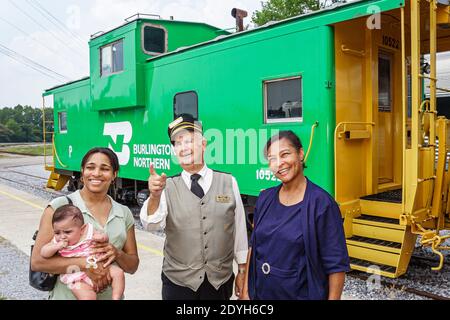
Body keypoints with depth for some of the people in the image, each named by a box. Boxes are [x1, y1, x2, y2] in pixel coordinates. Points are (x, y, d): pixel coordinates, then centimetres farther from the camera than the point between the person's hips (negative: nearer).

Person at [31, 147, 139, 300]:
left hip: (112, 296, 3)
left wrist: (117, 254, -17)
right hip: (68, 295, -3)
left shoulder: (124, 213, -2)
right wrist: (84, 264, -25)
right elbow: (37, 261, -14)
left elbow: (133, 266, 3)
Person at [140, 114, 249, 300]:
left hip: (220, 281, 1)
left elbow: (239, 228, 1)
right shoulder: (168, 187, -5)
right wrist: (155, 196, -37)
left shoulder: (228, 182, -5)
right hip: (178, 282, 0)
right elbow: (152, 224, -18)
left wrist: (242, 271, 6)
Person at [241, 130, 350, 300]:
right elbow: (253, 247, 6)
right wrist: (246, 290, 5)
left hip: (302, 295, -4)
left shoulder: (321, 203, -17)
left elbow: (336, 265, -15)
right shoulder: (265, 198, -2)